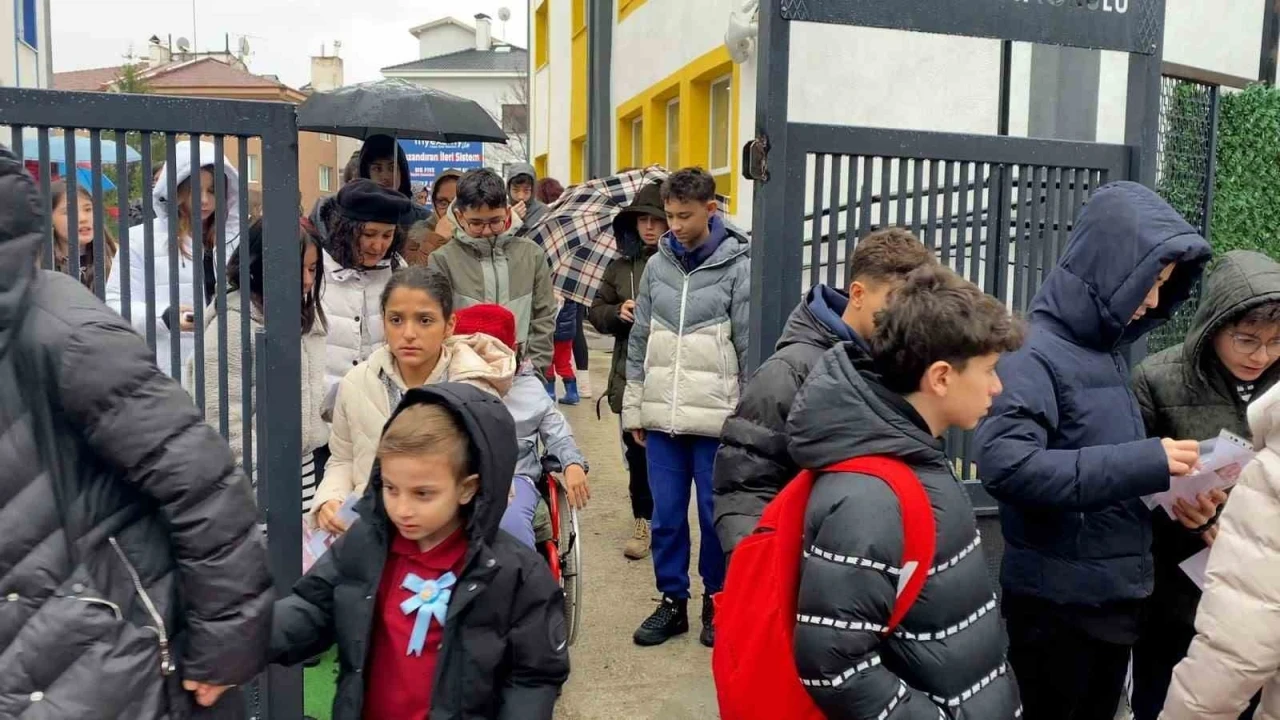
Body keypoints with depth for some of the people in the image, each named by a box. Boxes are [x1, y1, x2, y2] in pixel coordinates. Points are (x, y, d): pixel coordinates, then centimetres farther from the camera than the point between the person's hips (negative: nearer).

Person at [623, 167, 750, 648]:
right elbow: (639, 340, 10)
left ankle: (717, 602, 26)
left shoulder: (736, 266, -5)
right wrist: (634, 408, 9)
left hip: (716, 416, -3)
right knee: (666, 515, 10)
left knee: (716, 514, 7)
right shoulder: (657, 264, 7)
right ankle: (672, 601, 26)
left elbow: (750, 346, -4)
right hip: (661, 415, 4)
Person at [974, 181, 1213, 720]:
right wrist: (1142, 464, -29)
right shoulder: (1036, 353, -17)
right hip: (1057, 606, -8)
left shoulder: (1108, 350, 8)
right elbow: (1004, 463, -31)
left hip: (1117, 598, 8)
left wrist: (1167, 483, 0)